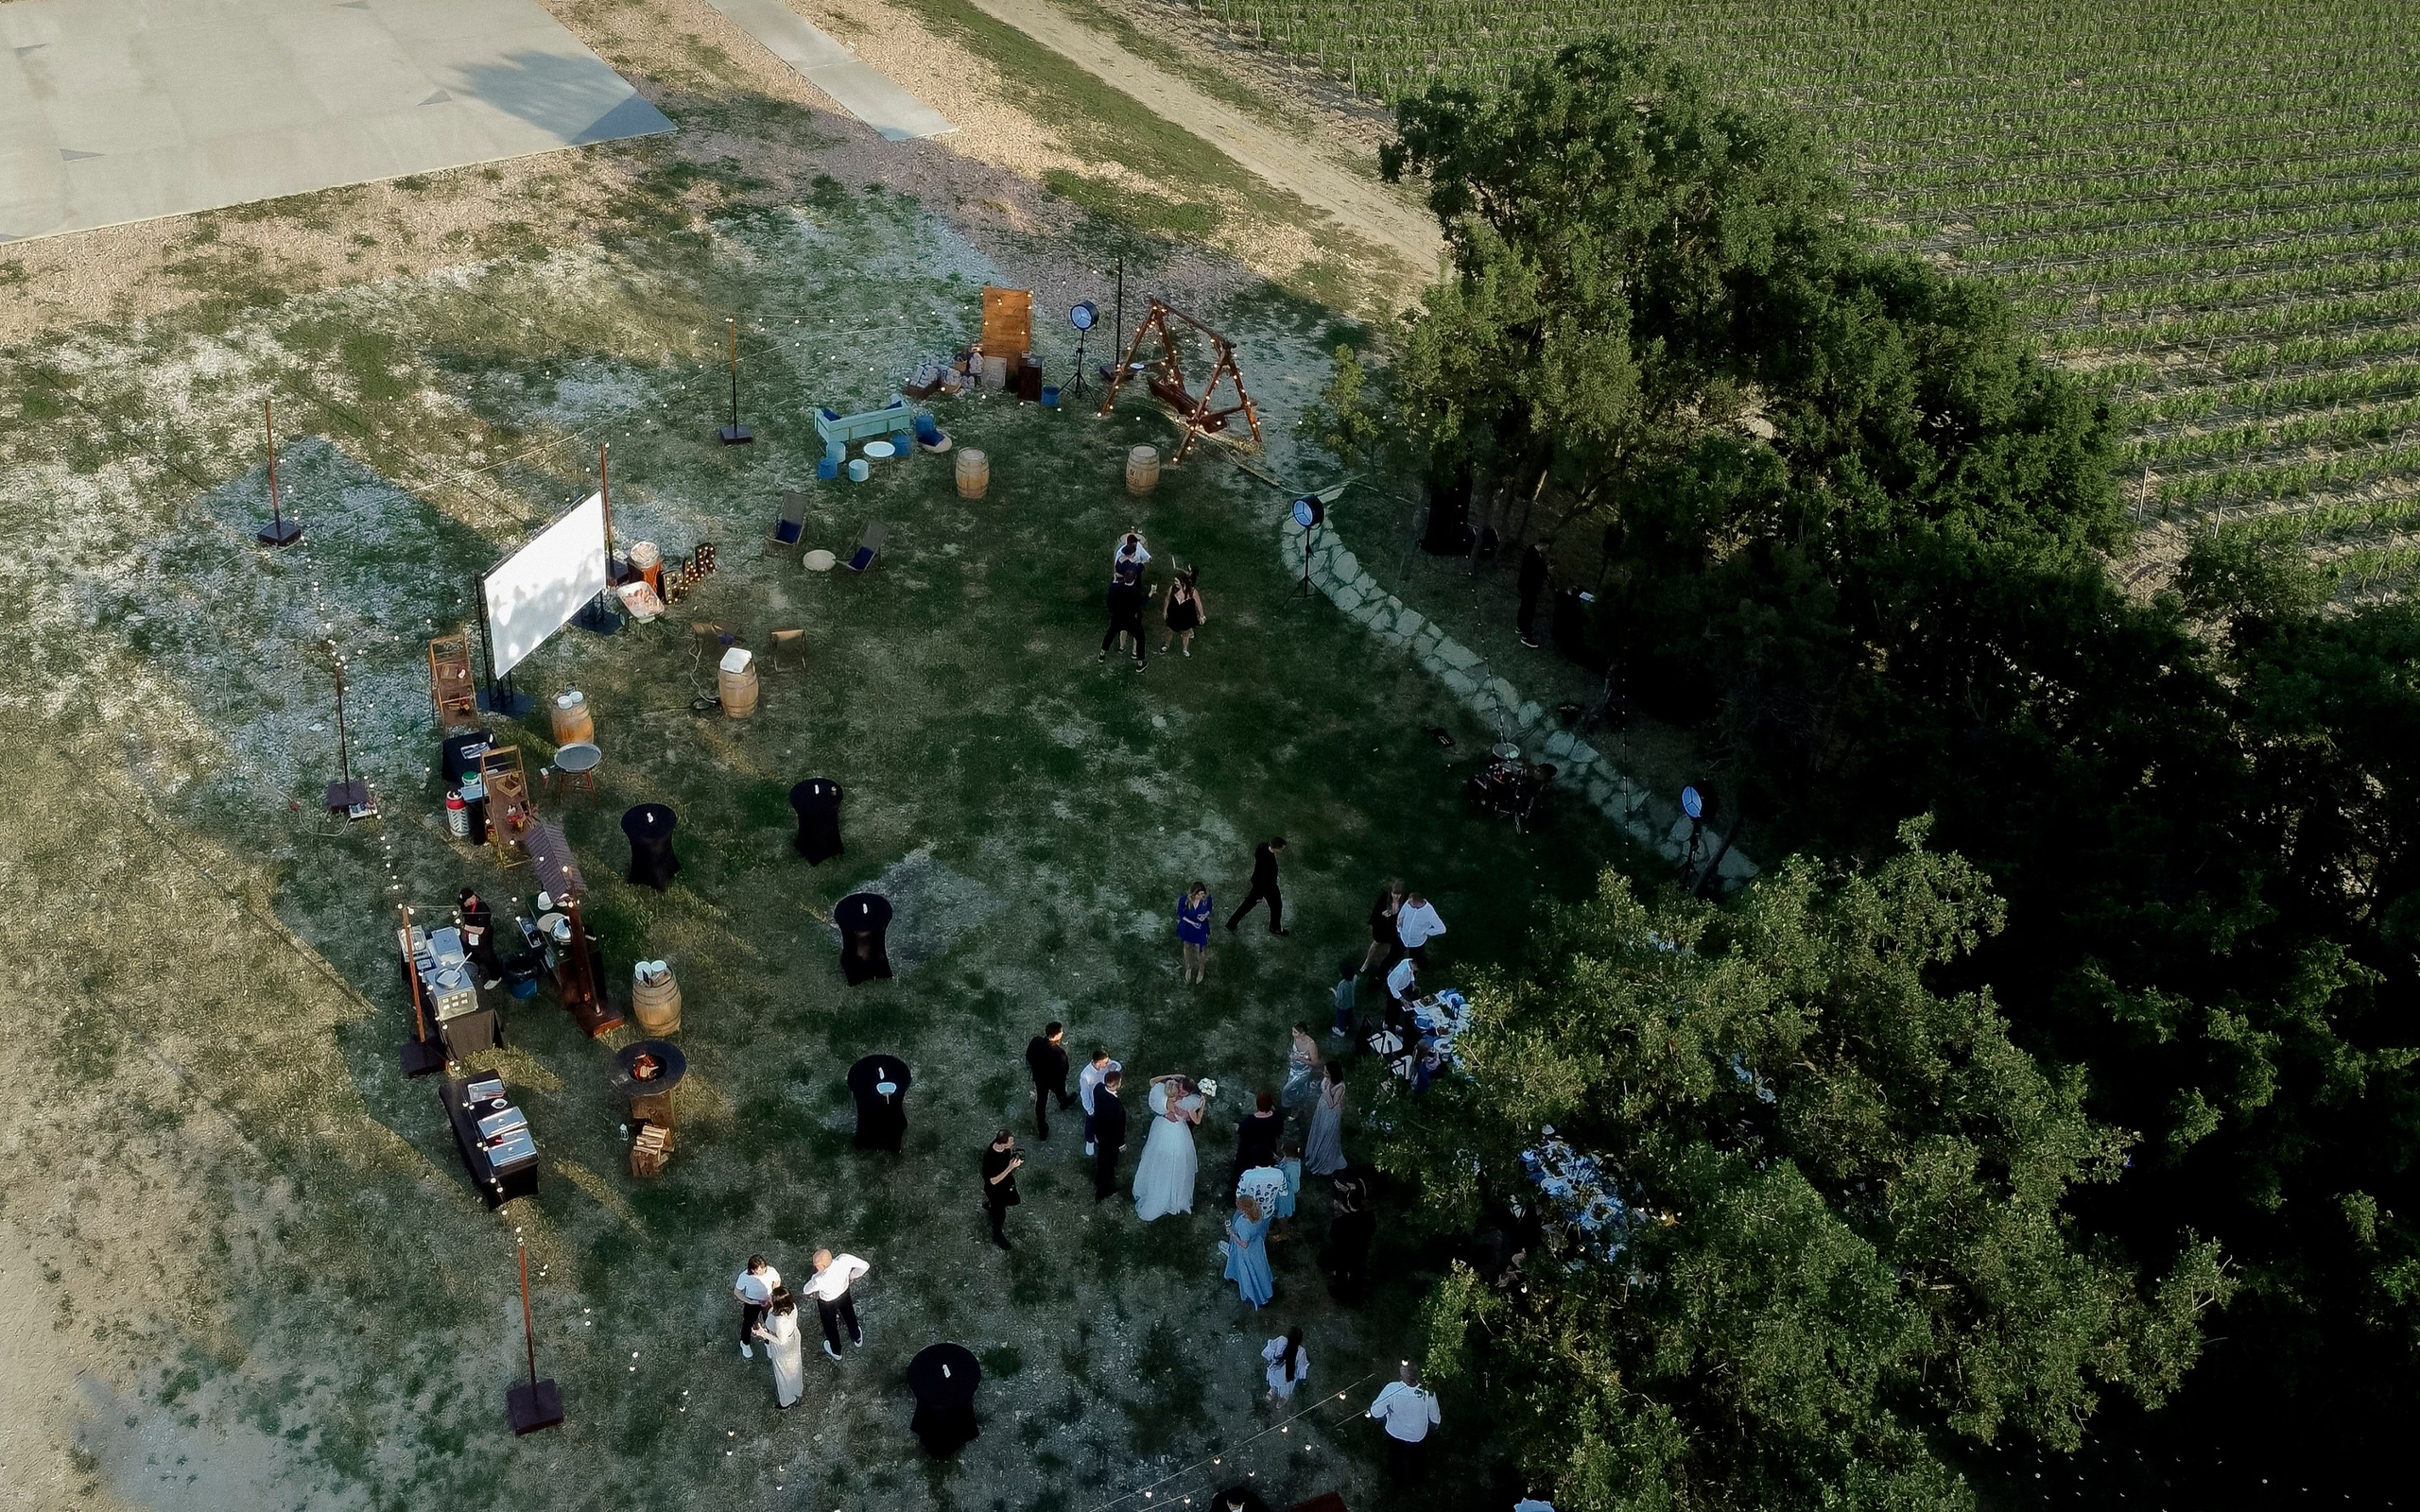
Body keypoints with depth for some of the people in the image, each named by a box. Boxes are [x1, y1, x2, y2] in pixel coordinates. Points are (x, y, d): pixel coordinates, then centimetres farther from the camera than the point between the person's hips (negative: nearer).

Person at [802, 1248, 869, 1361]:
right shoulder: (845, 1259, -38)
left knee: (830, 1326, 28)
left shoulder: (819, 1279, -45)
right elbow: (865, 1266, -20)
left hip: (827, 1302, -3)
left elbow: (807, 1291, -22)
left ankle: (835, 1351, 55)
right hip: (844, 1293, 3)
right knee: (849, 1315, 34)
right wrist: (851, 1276, -3)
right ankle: (857, 1339, 61)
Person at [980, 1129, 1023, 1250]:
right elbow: (993, 1181, -35)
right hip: (995, 1189, -6)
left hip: (1007, 1181, 6)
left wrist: (1016, 1160, -16)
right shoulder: (990, 1158, -43)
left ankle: (990, 1205, 58)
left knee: (1014, 1200, 30)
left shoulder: (1006, 1146, -23)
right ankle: (997, 1236, 47)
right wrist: (1010, 1167, -44)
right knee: (1000, 1213, 17)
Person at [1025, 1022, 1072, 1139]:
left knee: (1041, 1101, 24)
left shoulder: (1035, 1041, -27)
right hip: (1054, 1080, -3)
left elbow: (1028, 1057, -8)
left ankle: (1042, 1130, 40)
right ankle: (1063, 1105, 68)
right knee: (1060, 1094, 33)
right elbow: (1063, 1071, -26)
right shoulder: (1059, 1053, -41)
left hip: (1038, 1076, 3)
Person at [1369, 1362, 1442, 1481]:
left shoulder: (1392, 1389, -36)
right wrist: (1433, 1425, 7)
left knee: (1395, 1458, 33)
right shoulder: (1428, 1393, -33)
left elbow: (1375, 1412, -24)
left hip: (1394, 1433, 0)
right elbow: (1435, 1420, -17)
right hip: (1417, 1436, 0)